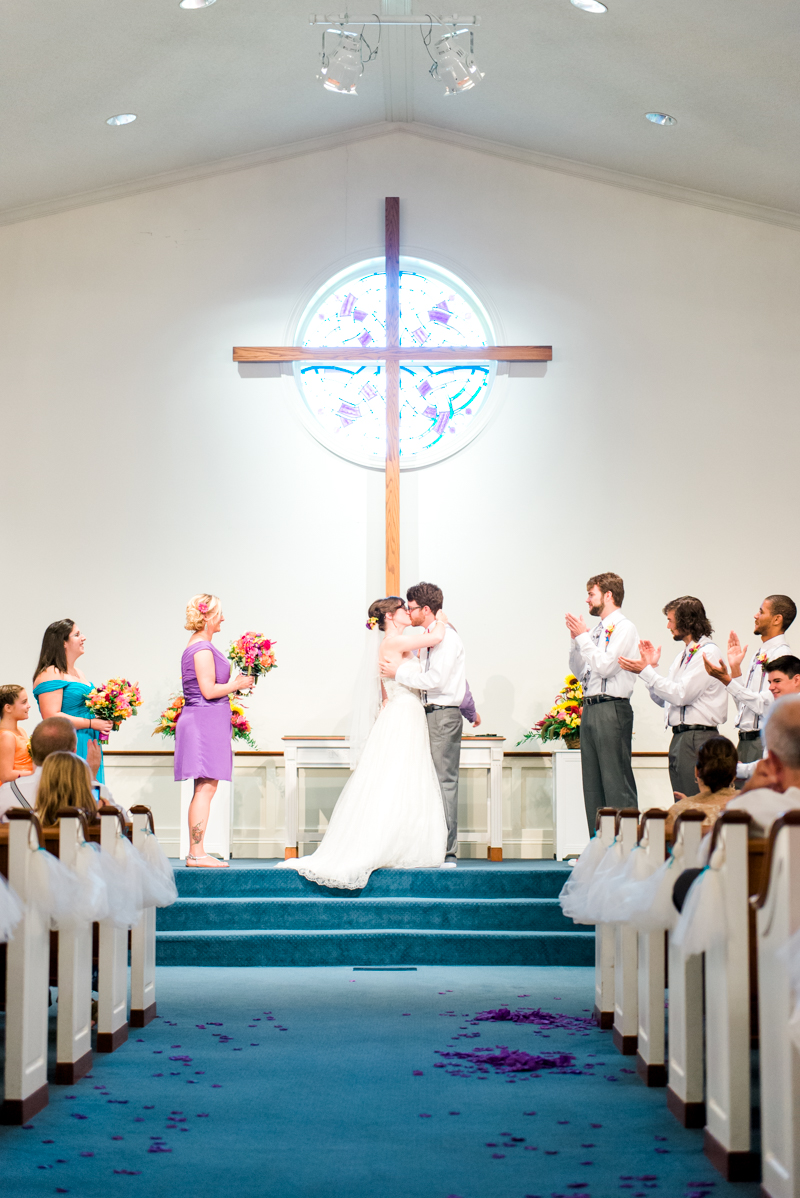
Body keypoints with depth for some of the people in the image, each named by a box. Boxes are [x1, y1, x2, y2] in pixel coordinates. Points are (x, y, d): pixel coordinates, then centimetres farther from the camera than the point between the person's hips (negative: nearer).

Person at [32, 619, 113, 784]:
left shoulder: (79, 674, 22)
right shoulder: (50, 675, -9)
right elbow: (51, 717, -19)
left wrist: (105, 720, 10)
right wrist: (91, 723, -17)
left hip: (89, 749, 9)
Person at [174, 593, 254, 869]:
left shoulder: (197, 646, 19)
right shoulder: (203, 648, -13)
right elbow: (209, 690, -19)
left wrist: (234, 683, 17)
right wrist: (237, 684, -6)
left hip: (203, 721, 11)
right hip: (205, 720, -11)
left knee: (204, 789, 9)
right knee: (206, 787, -11)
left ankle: (195, 852, 11)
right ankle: (197, 854, -11)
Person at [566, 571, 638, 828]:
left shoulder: (623, 628, -6)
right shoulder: (598, 630, 17)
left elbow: (605, 666, -17)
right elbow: (578, 671, 21)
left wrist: (583, 637, -10)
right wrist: (575, 639, 9)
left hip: (612, 710, -9)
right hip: (590, 709, 9)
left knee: (616, 783, -9)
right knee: (592, 784, 11)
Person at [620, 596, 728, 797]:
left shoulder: (707, 652, -10)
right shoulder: (683, 655, 19)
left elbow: (680, 695, -18)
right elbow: (663, 699, 20)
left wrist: (645, 671, -13)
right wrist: (652, 667, 11)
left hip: (697, 738, -10)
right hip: (679, 736, 10)